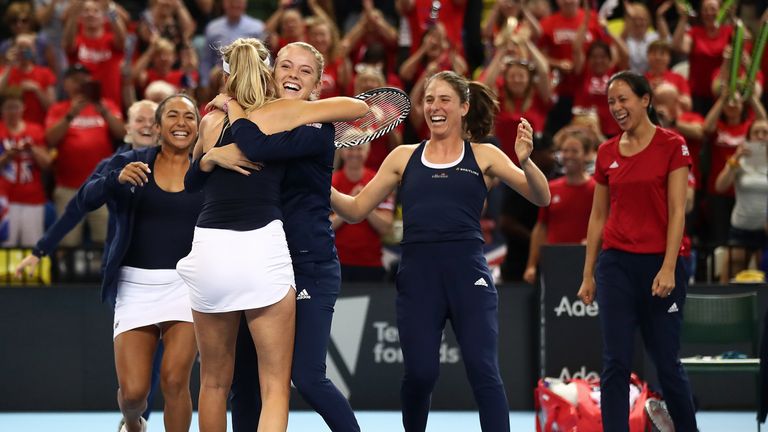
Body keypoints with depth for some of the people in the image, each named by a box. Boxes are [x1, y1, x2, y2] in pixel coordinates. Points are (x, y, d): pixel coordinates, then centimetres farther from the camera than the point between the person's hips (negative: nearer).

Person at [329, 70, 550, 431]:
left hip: (467, 271, -1)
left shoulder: (483, 157, 9)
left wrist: (525, 161, -18)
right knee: (419, 374, -4)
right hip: (418, 274, 1)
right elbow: (355, 210, 16)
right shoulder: (403, 158, 15)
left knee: (483, 372, -12)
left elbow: (540, 198, 1)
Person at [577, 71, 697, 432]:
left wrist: (668, 268, -15)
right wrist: (588, 275, 11)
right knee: (615, 364, -2)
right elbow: (598, 216, 14)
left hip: (658, 264, -3)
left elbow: (677, 212, -8)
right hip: (616, 264, 4)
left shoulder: (672, 146, -4)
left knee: (666, 362, 3)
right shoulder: (607, 153, 9)